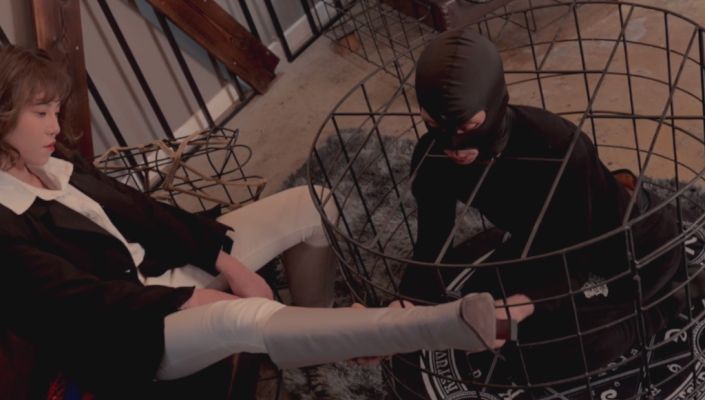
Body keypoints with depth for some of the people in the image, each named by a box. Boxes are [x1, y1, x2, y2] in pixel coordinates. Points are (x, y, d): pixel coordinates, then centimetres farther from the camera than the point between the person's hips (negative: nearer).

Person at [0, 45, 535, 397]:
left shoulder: (56, 169, 9)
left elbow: (143, 213, 5)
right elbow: (85, 302, -21)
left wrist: (227, 260, -6)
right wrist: (194, 299, -20)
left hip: (164, 277, 8)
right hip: (122, 336, -8)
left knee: (309, 206, -1)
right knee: (243, 317, -40)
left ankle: (318, 340, 13)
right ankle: (462, 322, -51)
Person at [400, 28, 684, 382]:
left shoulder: (559, 149, -40)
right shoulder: (432, 158, -23)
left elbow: (572, 258, -33)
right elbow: (432, 249, -18)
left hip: (634, 240, -6)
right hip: (550, 240, 6)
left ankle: (657, 300, 6)